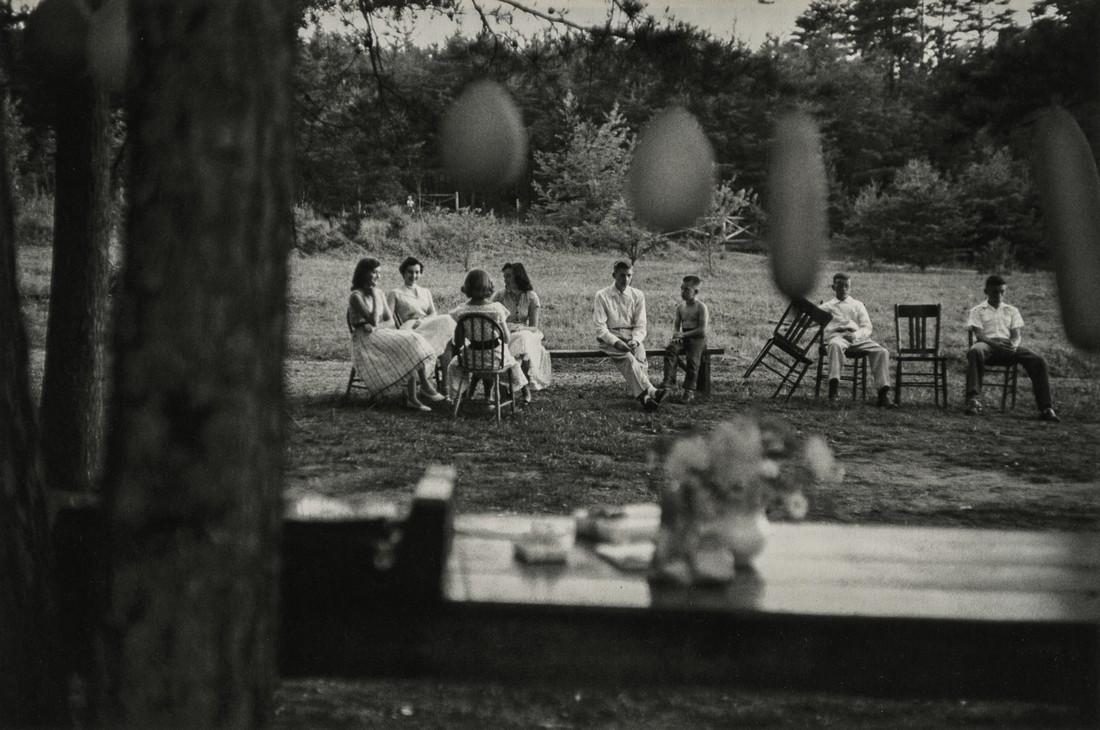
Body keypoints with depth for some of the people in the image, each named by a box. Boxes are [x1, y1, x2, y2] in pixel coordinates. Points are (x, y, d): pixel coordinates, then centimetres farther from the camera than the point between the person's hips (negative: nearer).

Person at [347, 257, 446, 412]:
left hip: (382, 337, 7)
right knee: (407, 347, -26)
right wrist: (375, 297, -10)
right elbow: (373, 321, -17)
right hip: (365, 342, -7)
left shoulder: (378, 294, 15)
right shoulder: (355, 297, -8)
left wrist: (375, 326, -11)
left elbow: (391, 322, 9)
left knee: (413, 342, -21)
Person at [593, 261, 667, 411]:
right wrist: (616, 342, -22)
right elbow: (600, 327, -6)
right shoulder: (602, 296, -1)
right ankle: (650, 391, -49)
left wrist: (635, 341, -18)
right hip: (609, 338, -3)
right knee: (627, 358, -34)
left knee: (640, 357, -31)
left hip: (632, 338, 3)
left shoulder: (638, 296, 8)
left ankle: (642, 395, -48)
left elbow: (640, 326, 4)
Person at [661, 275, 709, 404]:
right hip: (682, 337, 5)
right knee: (670, 349, -25)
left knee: (692, 359, -27)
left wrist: (684, 334, -18)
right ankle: (669, 380, -35)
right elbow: (676, 324, 14)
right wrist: (676, 334, -10)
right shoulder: (680, 306, 13)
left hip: (697, 338, -5)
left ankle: (689, 391, -22)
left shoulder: (701, 307, -6)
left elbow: (702, 330, -13)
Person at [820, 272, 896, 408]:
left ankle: (884, 394, -33)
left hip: (857, 337, 2)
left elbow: (867, 328, 14)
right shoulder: (827, 306, 26)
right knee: (835, 345, -42)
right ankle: (833, 386, -52)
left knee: (882, 351, -25)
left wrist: (856, 334, -7)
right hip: (836, 336, -2)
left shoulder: (857, 305, 28)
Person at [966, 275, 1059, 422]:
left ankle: (1046, 408, -27)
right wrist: (994, 344, -20)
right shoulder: (978, 311, 15)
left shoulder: (1012, 310, 24)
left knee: (1038, 360, -24)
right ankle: (973, 400, -49)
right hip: (987, 344, -3)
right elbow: (978, 334, 0)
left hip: (1008, 345, 3)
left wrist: (1014, 345, -14)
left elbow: (1016, 334, 12)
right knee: (975, 352, -42)